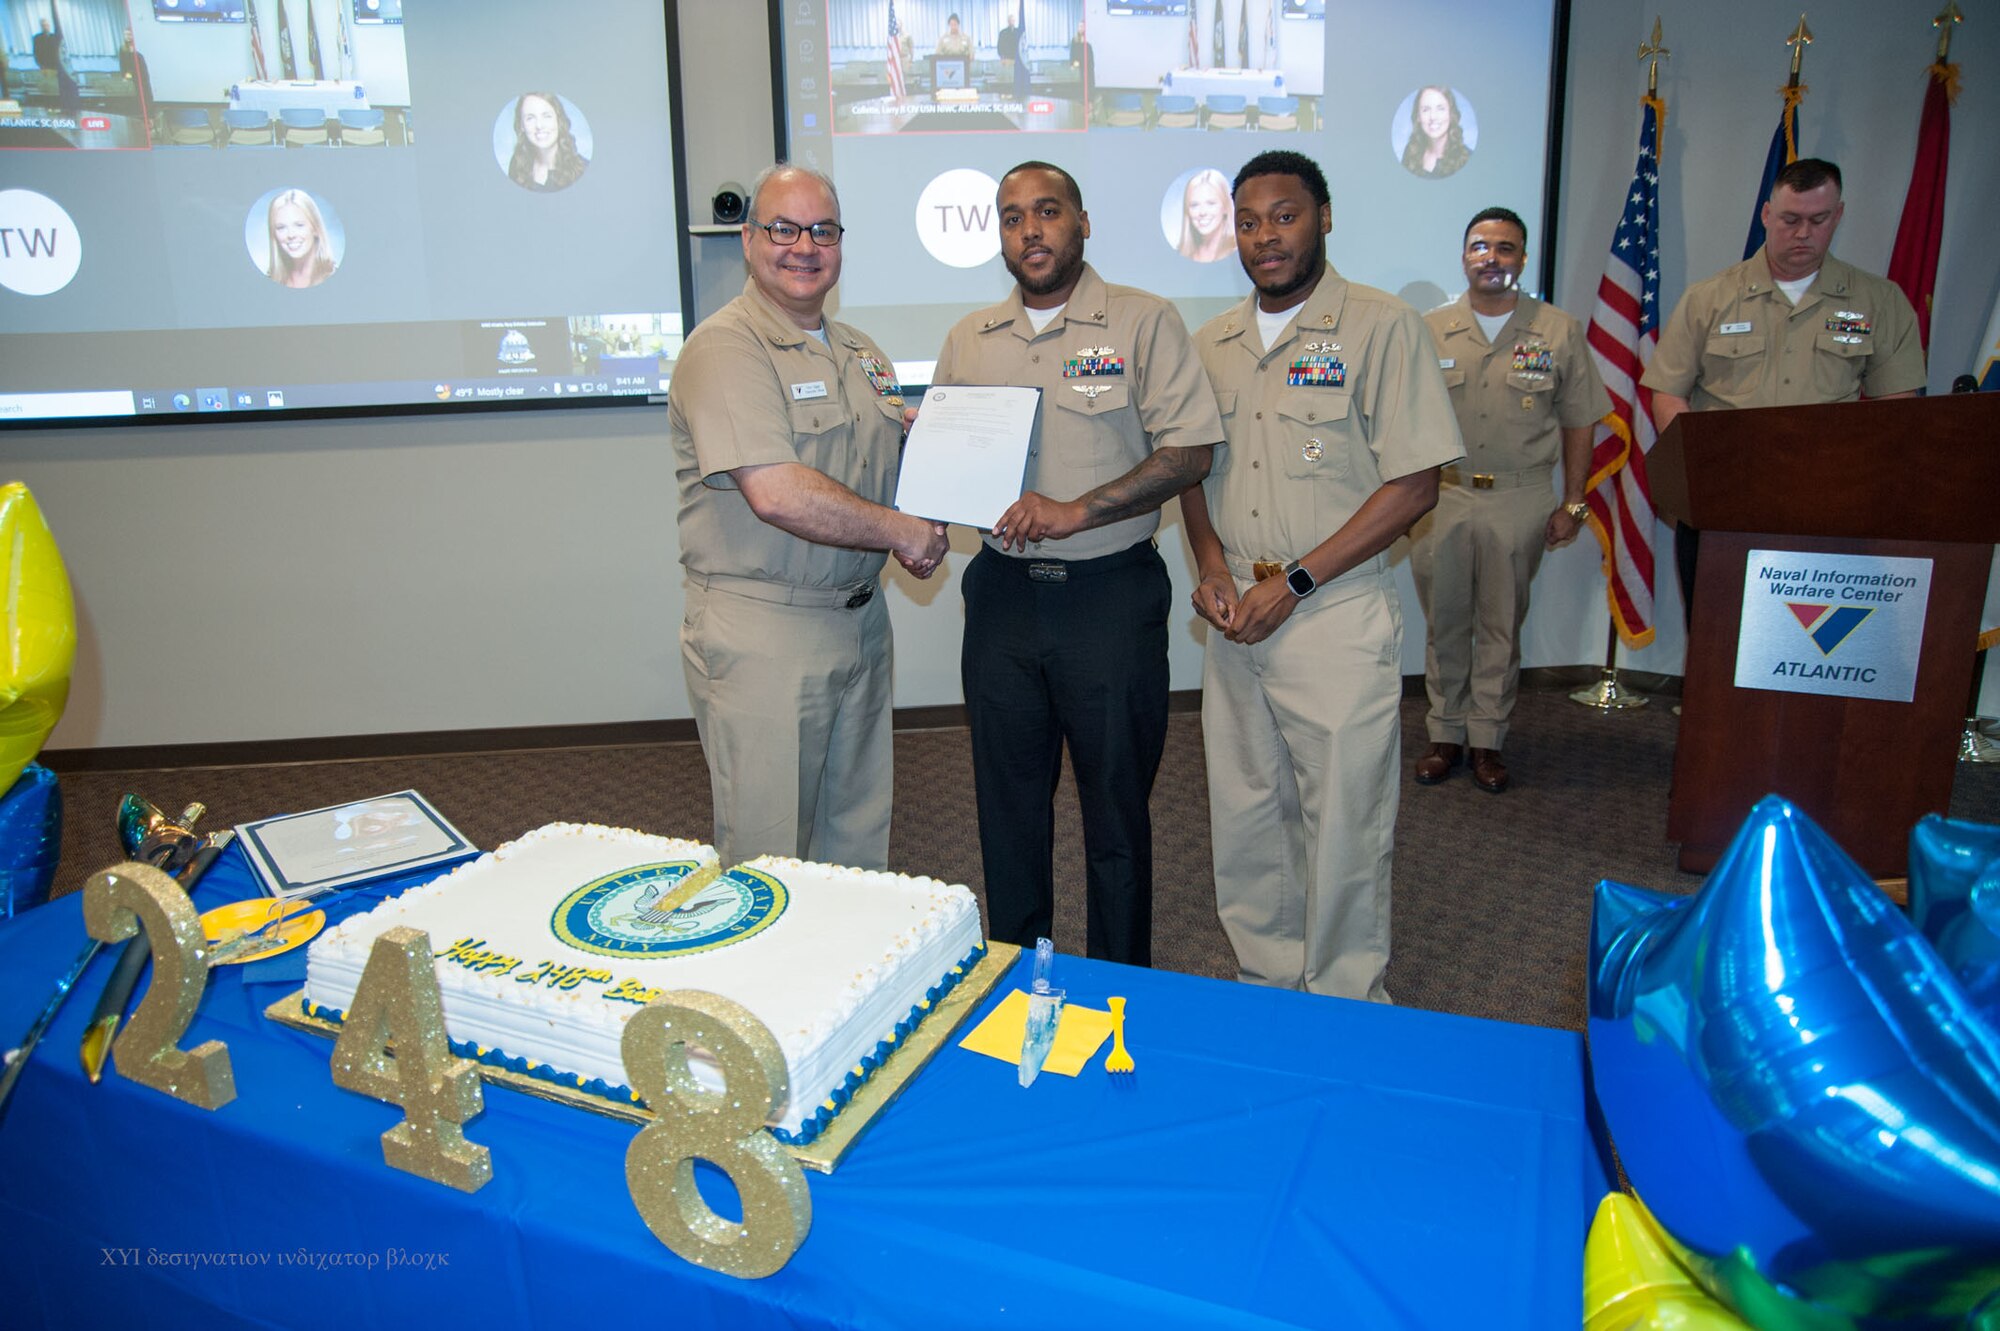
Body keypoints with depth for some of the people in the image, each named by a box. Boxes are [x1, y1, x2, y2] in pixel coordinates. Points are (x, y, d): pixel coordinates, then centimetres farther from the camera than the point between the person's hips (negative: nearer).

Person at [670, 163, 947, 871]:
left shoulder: (861, 354, 14)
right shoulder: (725, 349, -12)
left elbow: (896, 466, 24)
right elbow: (777, 494, -24)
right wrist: (903, 532, -14)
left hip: (860, 621, 8)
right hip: (761, 635, -7)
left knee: (858, 835, 18)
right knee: (766, 856, 3)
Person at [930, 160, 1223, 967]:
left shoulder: (1144, 322, -2)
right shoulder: (968, 339, 12)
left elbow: (1190, 451, -9)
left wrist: (1076, 510, -19)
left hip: (1111, 595, -4)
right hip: (1003, 593, 4)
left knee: (1117, 801, 7)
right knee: (1008, 800, 13)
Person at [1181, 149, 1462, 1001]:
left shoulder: (1382, 328, -5)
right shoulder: (1213, 344, 12)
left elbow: (1413, 485, -10)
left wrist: (1292, 583, -14)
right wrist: (1209, 562, -1)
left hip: (1339, 619, -5)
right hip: (1235, 621, 6)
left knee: (1343, 824, 2)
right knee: (1243, 815, 12)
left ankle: (1346, 1012, 20)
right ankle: (1266, 983, 30)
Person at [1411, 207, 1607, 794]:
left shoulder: (1559, 332, 3)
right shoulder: (1429, 332, 4)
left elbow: (1578, 422, 6)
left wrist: (1573, 504, 3)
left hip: (1518, 501, 0)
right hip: (1440, 498, 1)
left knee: (1501, 626, 8)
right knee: (1444, 624, 8)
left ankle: (1487, 739, 19)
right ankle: (1445, 734, 20)